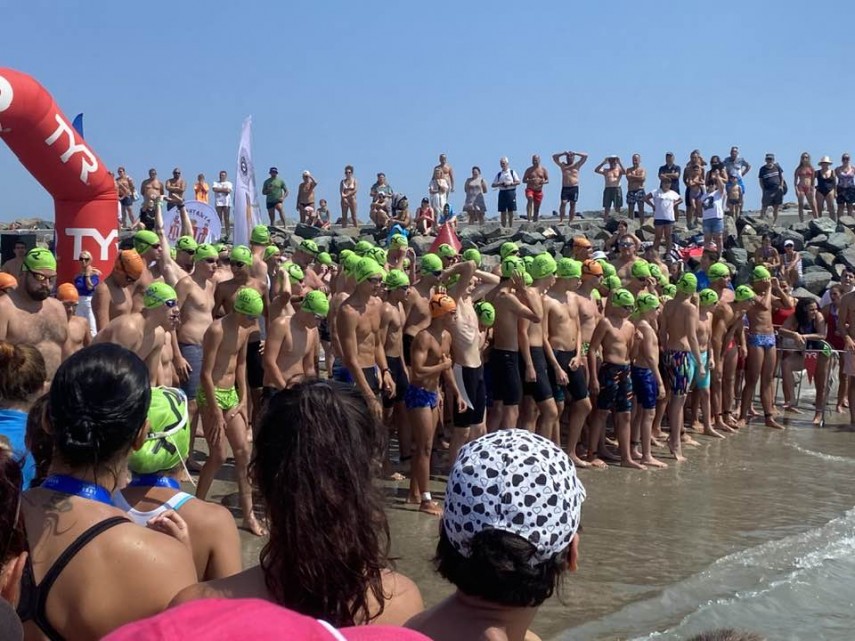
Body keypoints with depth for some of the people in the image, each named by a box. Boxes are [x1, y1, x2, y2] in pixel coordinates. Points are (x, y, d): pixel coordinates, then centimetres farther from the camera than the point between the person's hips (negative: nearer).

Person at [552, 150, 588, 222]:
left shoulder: (577, 165, 13)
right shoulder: (563, 165, 15)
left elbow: (585, 156, 9)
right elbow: (554, 157, 13)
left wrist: (575, 153, 5)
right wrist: (563, 153, 4)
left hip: (574, 188, 0)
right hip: (565, 188, 0)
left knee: (573, 205, 1)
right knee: (563, 203, -13)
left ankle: (571, 221, 3)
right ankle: (561, 220, -14)